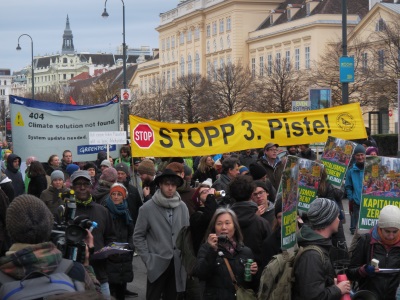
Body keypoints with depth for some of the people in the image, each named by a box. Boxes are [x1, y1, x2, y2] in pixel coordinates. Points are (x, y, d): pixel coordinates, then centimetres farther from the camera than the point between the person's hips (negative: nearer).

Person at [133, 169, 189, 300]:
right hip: (157, 263, -4)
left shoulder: (182, 207, 6)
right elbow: (138, 236, -2)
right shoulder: (147, 208, -7)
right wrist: (147, 259, -8)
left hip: (178, 263, 4)